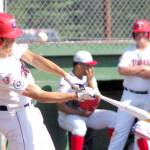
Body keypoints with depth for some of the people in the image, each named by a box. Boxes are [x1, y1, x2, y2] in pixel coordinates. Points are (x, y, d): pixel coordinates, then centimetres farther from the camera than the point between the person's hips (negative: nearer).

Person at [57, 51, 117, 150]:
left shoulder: (91, 78, 5)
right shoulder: (67, 80, -13)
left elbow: (97, 101, -4)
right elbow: (61, 106, -17)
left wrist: (90, 82, -13)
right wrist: (80, 113, -27)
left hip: (89, 114, 6)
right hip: (69, 115, -6)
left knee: (113, 117, -12)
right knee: (79, 125, -39)